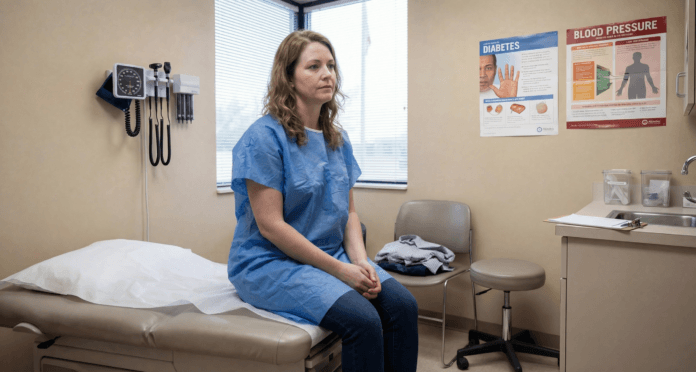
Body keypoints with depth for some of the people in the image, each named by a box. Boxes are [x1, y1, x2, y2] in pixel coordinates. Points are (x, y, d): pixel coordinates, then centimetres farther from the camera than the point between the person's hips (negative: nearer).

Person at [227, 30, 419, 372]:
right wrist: (340, 270, -17)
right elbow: (270, 226, -17)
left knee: (403, 304, -15)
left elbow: (348, 211, 12)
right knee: (363, 320, -26)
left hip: (333, 254, 7)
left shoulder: (338, 139, 9)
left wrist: (360, 261, -7)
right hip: (270, 262, -6)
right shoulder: (264, 136, -14)